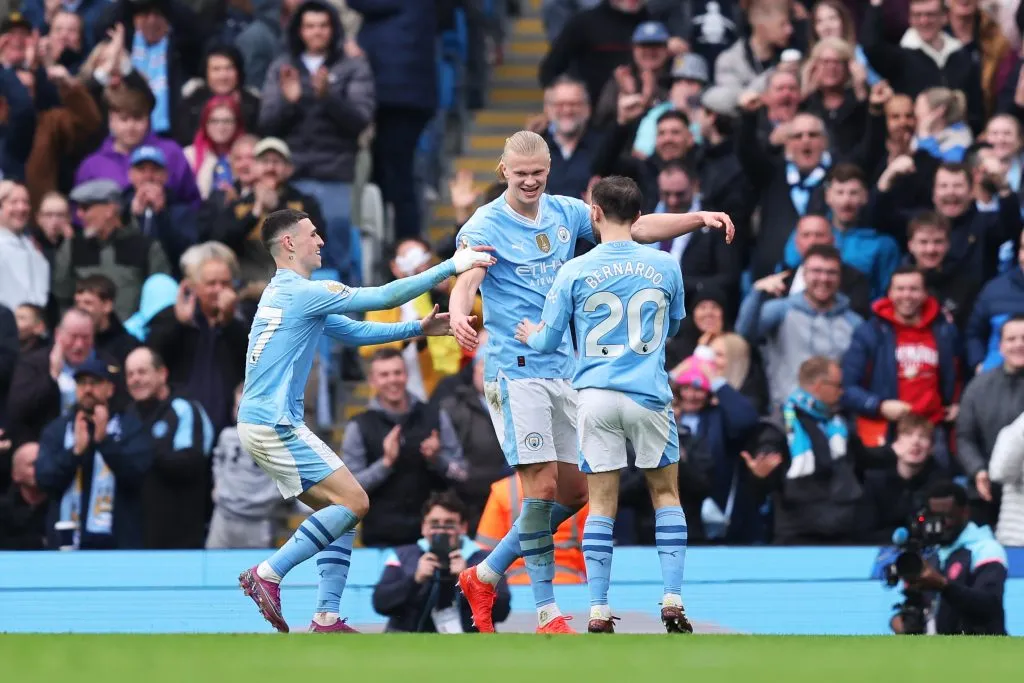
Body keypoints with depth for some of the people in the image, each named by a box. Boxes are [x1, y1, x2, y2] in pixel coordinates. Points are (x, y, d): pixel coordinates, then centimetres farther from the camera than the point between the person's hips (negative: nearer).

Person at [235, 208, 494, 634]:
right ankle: (267, 575, -13)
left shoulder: (285, 294, 19)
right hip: (274, 423, -10)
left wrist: (417, 329, 22)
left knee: (341, 512, 9)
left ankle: (326, 619, 2)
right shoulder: (303, 292, -12)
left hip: (261, 423, 10)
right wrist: (451, 267, -7)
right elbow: (385, 297, -13)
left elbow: (353, 331, 27)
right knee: (352, 502, -12)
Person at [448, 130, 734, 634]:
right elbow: (466, 281, -25)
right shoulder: (485, 226, -9)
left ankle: (484, 576, 20)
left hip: (563, 370, 7)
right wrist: (459, 316, -47)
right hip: (515, 369, -7)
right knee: (542, 486, -13)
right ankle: (547, 613, -8)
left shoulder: (565, 213, 9)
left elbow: (638, 227, 11)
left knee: (574, 490, 8)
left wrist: (699, 218, -3)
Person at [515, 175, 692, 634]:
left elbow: (547, 342, 3)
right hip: (648, 392, 0)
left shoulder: (574, 272, -3)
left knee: (601, 504, 4)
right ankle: (672, 603, 3)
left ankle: (598, 613, 1)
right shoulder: (665, 266, 1)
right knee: (666, 493, 12)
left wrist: (531, 335, 26)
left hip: (596, 396, 0)